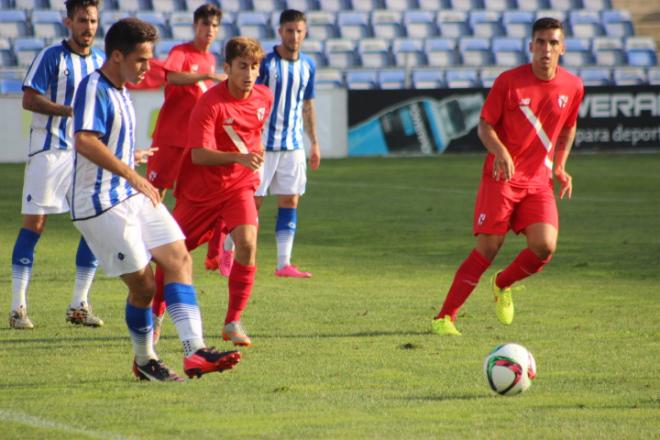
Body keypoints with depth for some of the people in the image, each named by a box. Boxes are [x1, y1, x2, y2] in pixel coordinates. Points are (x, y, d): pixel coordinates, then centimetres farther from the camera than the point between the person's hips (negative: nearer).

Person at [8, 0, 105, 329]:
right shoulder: (52, 56, -6)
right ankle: (18, 307, -4)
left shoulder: (101, 61, 12)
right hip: (49, 150, -6)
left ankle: (79, 305, 10)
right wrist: (70, 110, -21)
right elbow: (29, 99, -13)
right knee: (33, 224, -6)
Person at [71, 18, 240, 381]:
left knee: (179, 259, -4)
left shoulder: (120, 92, 16)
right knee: (143, 284, -6)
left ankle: (195, 351, -13)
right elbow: (85, 141, -30)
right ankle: (144, 361, 15)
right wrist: (132, 175, -30)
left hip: (133, 198, 10)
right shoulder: (93, 88, -15)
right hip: (102, 205, -10)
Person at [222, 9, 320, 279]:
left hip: (293, 146, 5)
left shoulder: (308, 66, 8)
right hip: (263, 145, -5)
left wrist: (314, 143, 16)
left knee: (290, 201, 1)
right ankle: (227, 250, 16)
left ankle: (284, 263, 3)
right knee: (253, 200, -2)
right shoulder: (266, 63, -10)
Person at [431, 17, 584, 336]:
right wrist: (500, 152, -22)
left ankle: (502, 284, 19)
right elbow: (485, 126, -3)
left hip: (539, 181, 3)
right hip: (501, 178, -3)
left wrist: (560, 167, 10)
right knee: (488, 248, -9)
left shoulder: (572, 87, 2)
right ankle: (445, 317, 1)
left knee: (544, 247, -14)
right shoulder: (509, 81, -9)